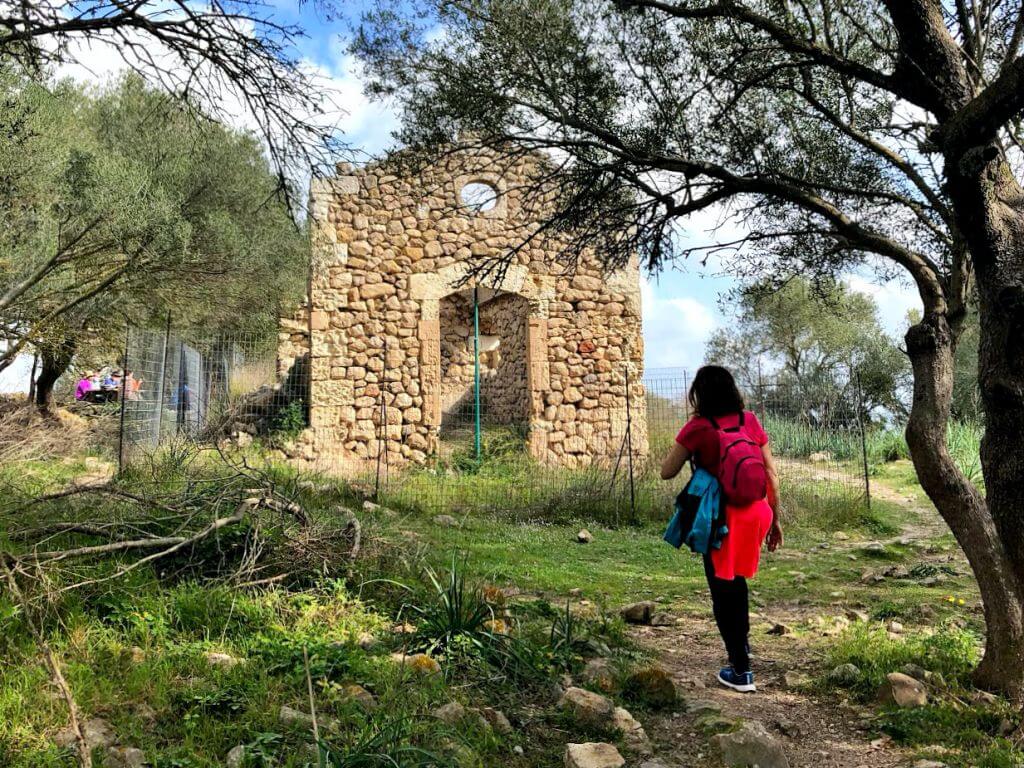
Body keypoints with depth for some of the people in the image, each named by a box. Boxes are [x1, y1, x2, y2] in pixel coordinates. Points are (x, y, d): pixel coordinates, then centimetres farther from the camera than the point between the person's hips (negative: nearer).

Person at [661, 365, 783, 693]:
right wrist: (775, 519, 13)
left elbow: (667, 472, -6)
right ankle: (742, 644, 42)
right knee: (736, 580, 28)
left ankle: (741, 671, 15)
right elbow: (771, 474, 4)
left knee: (723, 591, 9)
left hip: (721, 518, -5)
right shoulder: (750, 421, 1)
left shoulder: (698, 427, -11)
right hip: (754, 514, 5)